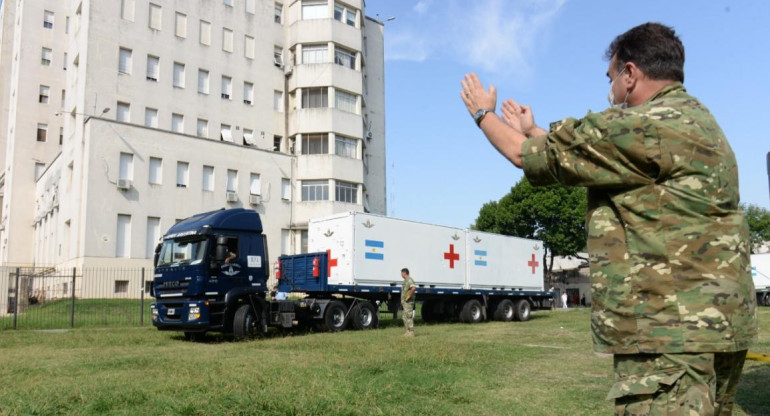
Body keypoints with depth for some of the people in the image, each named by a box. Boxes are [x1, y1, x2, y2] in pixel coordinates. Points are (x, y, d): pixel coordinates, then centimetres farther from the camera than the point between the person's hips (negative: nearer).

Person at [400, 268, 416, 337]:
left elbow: (414, 288, -32)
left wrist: (408, 296, -25)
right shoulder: (406, 280, 18)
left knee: (409, 317, -9)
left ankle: (411, 332, -7)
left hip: (408, 302, -10)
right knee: (405, 318, 12)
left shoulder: (409, 280, -14)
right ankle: (408, 332, 16)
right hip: (405, 302, 11)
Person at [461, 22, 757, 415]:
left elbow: (526, 155, -8)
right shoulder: (693, 119, 16)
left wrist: (484, 113, 9)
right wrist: (533, 130, 34)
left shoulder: (650, 125, -16)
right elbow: (579, 149, 24)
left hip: (670, 333, -11)